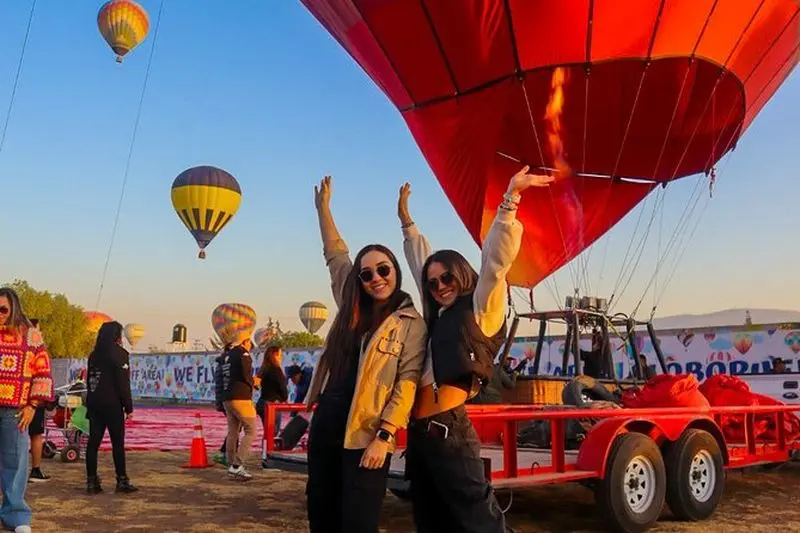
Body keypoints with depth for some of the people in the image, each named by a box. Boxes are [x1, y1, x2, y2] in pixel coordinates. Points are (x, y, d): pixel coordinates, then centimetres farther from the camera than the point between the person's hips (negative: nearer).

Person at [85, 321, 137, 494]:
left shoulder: (94, 354, 12)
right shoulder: (119, 353, -8)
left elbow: (90, 381, 15)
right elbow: (123, 384, -12)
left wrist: (90, 404, 17)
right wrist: (129, 407, -8)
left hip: (94, 404, 6)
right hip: (112, 405, -6)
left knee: (93, 442, 6)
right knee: (118, 443, -1)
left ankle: (92, 481, 7)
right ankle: (122, 481, 2)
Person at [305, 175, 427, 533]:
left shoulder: (411, 323, -5)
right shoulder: (352, 309, 11)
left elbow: (407, 384, -11)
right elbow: (336, 255, 21)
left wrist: (384, 437, -18)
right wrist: (323, 208, 25)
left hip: (365, 436, -6)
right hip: (325, 425, 6)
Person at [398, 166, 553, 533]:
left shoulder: (481, 309, 0)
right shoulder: (437, 317, 18)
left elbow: (496, 258, -11)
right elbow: (422, 263, 30)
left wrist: (510, 198, -18)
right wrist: (406, 221, 38)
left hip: (448, 430, -8)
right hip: (419, 432, 8)